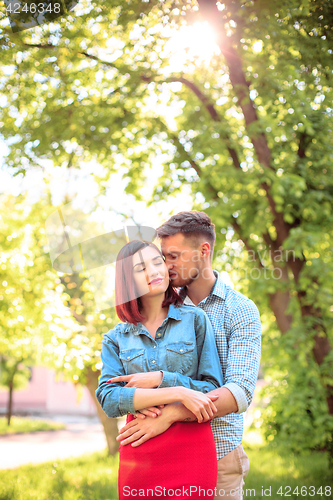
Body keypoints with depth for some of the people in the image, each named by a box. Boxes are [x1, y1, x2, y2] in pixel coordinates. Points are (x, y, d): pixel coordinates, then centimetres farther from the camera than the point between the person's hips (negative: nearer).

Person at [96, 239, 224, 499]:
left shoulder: (195, 319, 3)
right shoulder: (115, 339, 7)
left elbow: (213, 390, 0)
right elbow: (108, 400, -8)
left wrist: (160, 379, -12)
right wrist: (179, 393, -17)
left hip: (191, 447, -2)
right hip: (138, 453, 2)